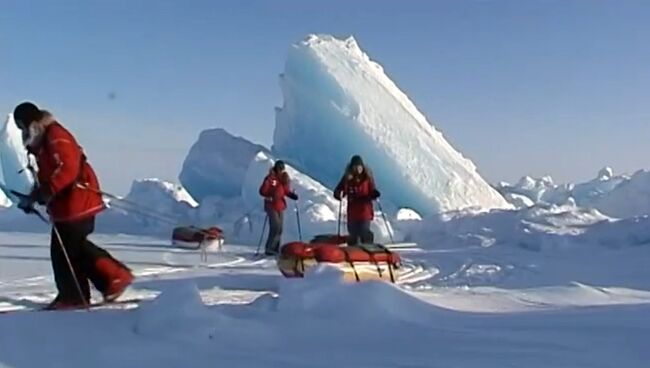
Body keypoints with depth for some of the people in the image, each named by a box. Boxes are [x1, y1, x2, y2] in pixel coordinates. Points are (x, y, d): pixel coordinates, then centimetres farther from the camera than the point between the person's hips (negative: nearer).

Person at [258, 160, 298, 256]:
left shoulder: (284, 178, 7)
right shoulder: (270, 178, -12)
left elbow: (287, 191, 12)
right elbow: (262, 191, -15)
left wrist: (293, 195, -6)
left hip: (280, 206, 7)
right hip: (271, 206, -7)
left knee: (279, 229, 8)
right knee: (275, 227, -15)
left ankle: (276, 249, 18)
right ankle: (269, 248, -7)